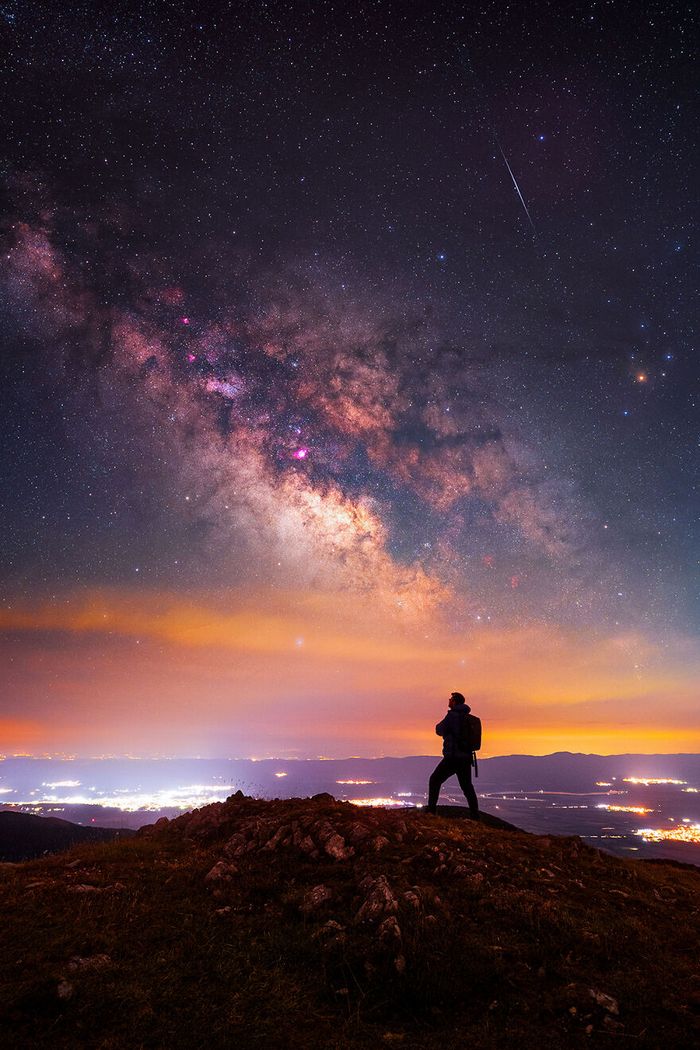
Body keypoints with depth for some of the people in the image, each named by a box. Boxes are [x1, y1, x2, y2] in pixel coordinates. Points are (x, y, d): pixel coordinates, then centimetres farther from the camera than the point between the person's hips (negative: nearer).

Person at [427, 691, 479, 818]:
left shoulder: (452, 715, -12)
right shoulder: (468, 717, 11)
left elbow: (439, 730, -7)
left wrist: (439, 725, 14)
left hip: (453, 757, -7)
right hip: (466, 757, 7)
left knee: (435, 780, 4)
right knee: (467, 787, 15)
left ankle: (431, 810, -1)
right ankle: (475, 816, 11)